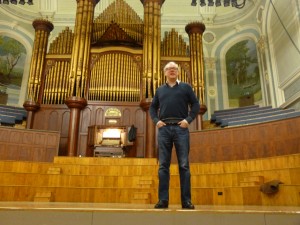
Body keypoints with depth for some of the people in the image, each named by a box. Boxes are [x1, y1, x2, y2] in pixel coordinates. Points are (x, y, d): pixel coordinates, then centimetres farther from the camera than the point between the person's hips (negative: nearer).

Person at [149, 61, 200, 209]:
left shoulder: (185, 87, 13)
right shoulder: (160, 90, 19)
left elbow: (196, 104, 9)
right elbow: (152, 107, 20)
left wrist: (188, 119, -5)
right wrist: (156, 121, 3)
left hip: (181, 128, -2)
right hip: (164, 129, 2)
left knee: (184, 165, -2)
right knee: (163, 165, 0)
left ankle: (186, 200, 2)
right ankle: (163, 200, 5)